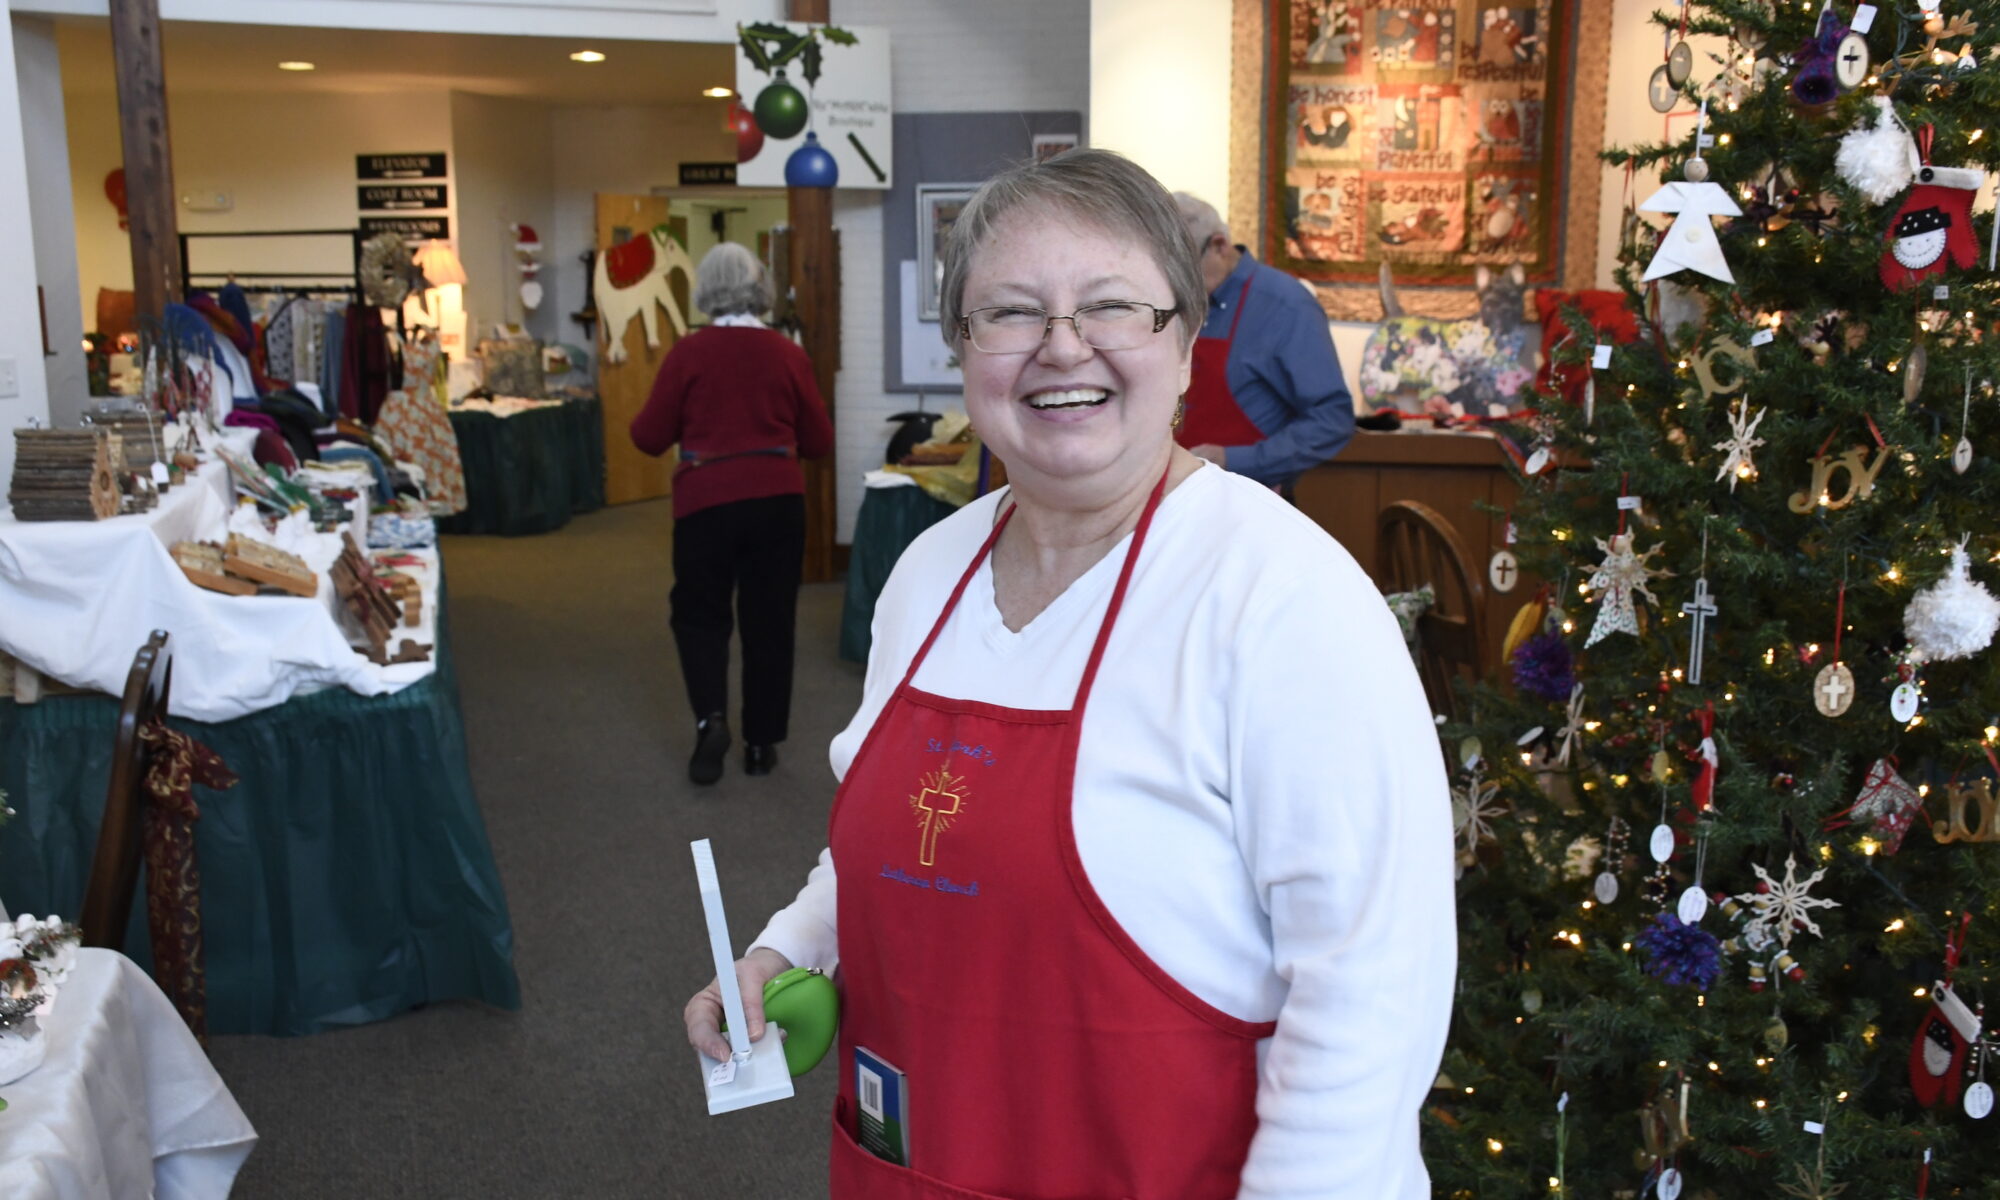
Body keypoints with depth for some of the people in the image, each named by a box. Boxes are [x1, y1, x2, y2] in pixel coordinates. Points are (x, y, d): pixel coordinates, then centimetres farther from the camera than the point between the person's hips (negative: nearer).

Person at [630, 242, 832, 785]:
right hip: (778, 500, 2)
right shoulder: (788, 353, 0)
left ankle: (710, 718, -5)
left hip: (707, 500, -1)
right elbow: (819, 440, 7)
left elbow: (649, 437, -1)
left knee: (699, 613, 14)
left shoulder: (688, 352, -5)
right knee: (769, 620, 11)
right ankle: (761, 741, 17)